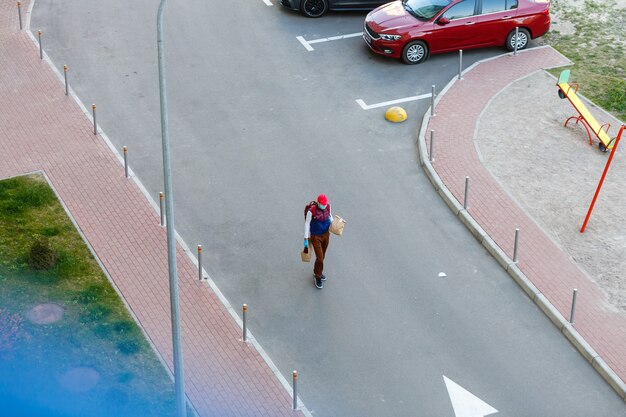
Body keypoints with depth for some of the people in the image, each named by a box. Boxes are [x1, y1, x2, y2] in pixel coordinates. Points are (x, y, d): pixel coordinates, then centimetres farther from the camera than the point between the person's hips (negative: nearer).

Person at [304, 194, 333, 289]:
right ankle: (318, 277, 19)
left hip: (326, 234, 5)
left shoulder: (328, 206, -13)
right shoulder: (311, 211, -27)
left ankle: (317, 271, 45)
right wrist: (306, 239, -14)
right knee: (320, 258, -4)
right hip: (315, 236, -5)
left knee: (322, 255, 21)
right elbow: (307, 224, -16)